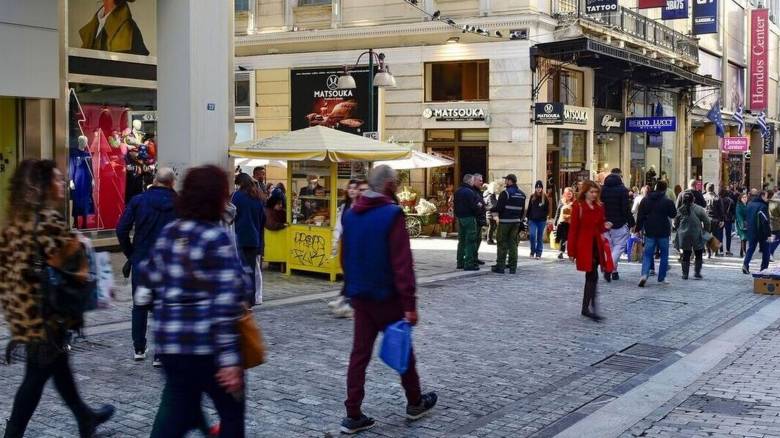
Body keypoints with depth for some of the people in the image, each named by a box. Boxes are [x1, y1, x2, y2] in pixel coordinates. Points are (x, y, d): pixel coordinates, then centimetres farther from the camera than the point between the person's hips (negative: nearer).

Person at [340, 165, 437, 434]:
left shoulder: (350, 214, 5)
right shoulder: (391, 215, -17)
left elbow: (345, 257, 14)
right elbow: (402, 265, -20)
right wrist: (410, 305, -19)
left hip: (360, 295, 6)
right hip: (386, 296, -6)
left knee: (359, 352, 6)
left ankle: (353, 415, 5)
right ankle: (415, 403, 27)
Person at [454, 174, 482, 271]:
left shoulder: (458, 191, 12)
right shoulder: (469, 192, -17)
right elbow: (473, 206, -17)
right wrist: (480, 209, 0)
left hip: (460, 217, 9)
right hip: (469, 217, -9)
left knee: (461, 240, 15)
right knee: (470, 241, -5)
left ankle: (460, 262, 20)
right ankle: (469, 263, -7)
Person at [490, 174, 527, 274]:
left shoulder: (505, 193, -13)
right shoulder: (522, 194, 10)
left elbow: (499, 208, -15)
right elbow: (523, 210, 13)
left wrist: (491, 210, 2)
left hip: (505, 222, -6)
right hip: (516, 222, 6)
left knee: (502, 244, 0)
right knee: (513, 243, 9)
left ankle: (500, 266, 0)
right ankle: (513, 266, 8)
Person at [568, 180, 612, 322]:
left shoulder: (599, 207, 10)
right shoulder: (578, 206, -7)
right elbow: (573, 229, -7)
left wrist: (606, 226, -7)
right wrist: (572, 251, -8)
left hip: (596, 245, 6)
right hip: (584, 246, -6)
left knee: (590, 277, 10)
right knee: (593, 277, -14)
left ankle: (585, 308, 19)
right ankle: (592, 308, -14)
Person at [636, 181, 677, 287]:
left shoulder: (645, 200, 2)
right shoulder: (668, 202, -9)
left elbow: (640, 216, 3)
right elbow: (673, 215, 4)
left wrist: (639, 228, 10)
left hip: (649, 232, 2)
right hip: (663, 232, -2)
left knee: (647, 254, 4)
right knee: (664, 254, 13)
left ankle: (644, 274, -18)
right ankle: (661, 278, 14)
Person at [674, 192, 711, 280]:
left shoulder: (679, 210, -2)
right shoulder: (698, 209, -9)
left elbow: (676, 224, 5)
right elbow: (706, 221, -7)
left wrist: (679, 231, 21)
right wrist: (706, 230, 9)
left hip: (684, 236, 2)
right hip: (697, 236, -2)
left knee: (686, 256, 11)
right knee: (698, 255, 11)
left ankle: (685, 274, 9)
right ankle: (697, 273, 6)